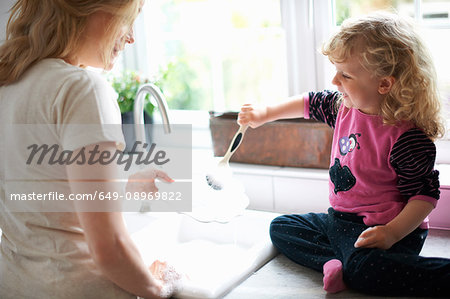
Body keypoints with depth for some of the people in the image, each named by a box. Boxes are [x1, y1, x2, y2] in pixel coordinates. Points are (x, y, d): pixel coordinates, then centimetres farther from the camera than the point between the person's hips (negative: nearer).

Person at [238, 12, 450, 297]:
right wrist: (266, 113, 26)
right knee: (281, 227, 11)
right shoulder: (345, 106, 0)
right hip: (338, 219, 9)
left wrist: (392, 233, -31)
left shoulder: (408, 137, -23)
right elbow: (311, 103, 20)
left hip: (376, 229, -9)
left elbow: (425, 193, -19)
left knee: (364, 269, -36)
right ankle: (336, 264, -14)